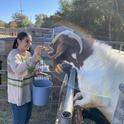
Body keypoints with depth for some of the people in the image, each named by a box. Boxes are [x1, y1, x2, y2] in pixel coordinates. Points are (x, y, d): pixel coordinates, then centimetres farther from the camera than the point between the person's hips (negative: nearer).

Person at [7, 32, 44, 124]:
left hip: (28, 91, 8)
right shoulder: (13, 55, -22)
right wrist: (34, 57, -49)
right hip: (18, 94, -8)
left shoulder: (28, 53, 3)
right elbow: (18, 70, -43)